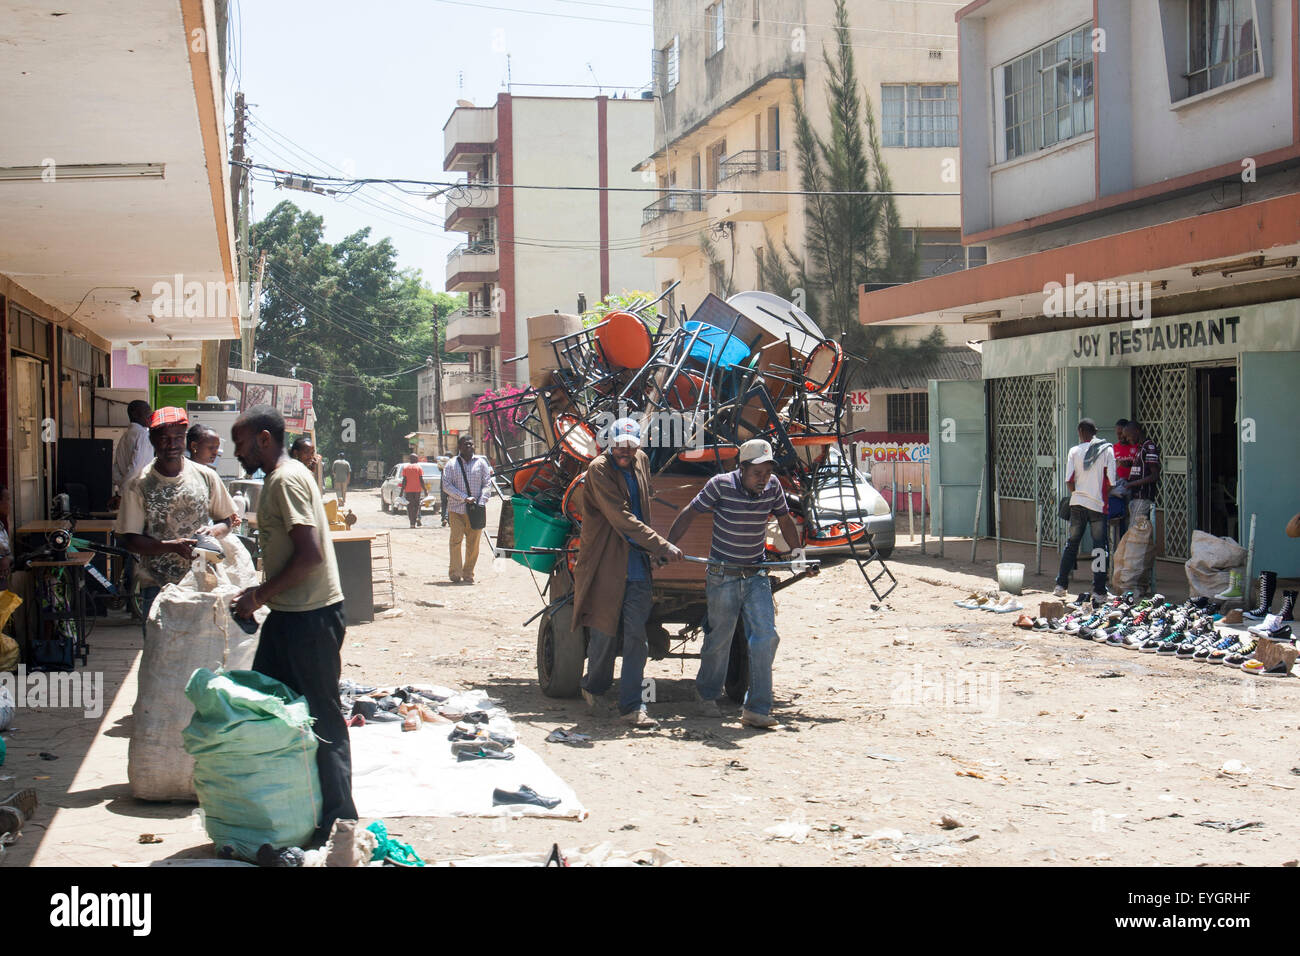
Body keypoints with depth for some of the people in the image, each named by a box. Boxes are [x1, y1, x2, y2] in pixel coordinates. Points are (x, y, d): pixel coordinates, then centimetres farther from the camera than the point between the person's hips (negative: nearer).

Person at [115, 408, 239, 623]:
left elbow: (227, 520, 15)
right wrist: (173, 546, -18)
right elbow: (129, 541, -4)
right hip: (157, 586, -1)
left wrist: (214, 530, -9)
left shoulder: (206, 476, 5)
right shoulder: (138, 485, -2)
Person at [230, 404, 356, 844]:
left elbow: (310, 555, -23)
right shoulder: (278, 479, 16)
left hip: (310, 617, -10)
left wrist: (260, 595, -15)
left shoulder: (287, 481, -16)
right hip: (289, 614, 10)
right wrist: (263, 594, 13)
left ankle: (337, 823, 5)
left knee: (322, 719, -2)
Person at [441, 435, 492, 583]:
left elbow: (487, 484, 6)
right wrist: (464, 498, -13)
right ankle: (455, 572, -6)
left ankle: (468, 574, 10)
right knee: (456, 540, -10)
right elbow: (446, 485, -2)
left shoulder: (481, 463, 9)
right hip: (456, 509, -1)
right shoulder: (451, 464, 6)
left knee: (473, 543, 1)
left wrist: (481, 502, -10)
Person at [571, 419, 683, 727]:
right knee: (604, 631, 5)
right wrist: (662, 546, -20)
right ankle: (594, 688, 30)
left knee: (636, 635, -2)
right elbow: (621, 519, -18)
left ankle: (632, 705, 1)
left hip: (637, 564, 5)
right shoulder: (599, 470, -11)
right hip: (606, 564, -5)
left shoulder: (641, 461, 9)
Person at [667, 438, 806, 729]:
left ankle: (757, 708, -5)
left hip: (756, 575, 3)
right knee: (719, 639, 7)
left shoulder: (772, 487, -3)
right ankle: (706, 694, 33)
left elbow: (784, 519, 15)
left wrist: (797, 548, 10)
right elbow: (688, 514, -6)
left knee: (766, 636, -10)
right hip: (722, 575, -3)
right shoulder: (721, 486, -15)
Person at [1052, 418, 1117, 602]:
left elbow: (1069, 481, -4)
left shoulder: (1075, 451, 1)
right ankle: (1099, 592, -1)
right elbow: (1110, 481, -7)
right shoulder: (1107, 450, -3)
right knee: (1100, 548, 3)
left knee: (1071, 544, 15)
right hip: (1098, 505, -2)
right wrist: (1105, 499, 9)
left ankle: (1061, 586, 18)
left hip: (1077, 503, 2)